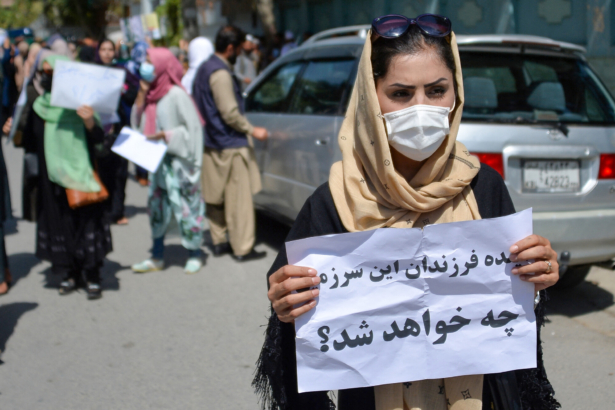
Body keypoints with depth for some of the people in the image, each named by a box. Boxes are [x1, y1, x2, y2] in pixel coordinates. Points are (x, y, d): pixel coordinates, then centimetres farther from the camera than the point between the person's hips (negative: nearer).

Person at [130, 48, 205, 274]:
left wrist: (165, 135, -18)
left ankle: (194, 254, 10)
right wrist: (141, 96, 2)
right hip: (157, 160, 8)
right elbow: (138, 124, 10)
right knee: (156, 207, 11)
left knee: (184, 206, -3)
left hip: (177, 160, -8)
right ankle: (157, 257, 21)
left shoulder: (176, 95, -11)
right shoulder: (151, 94, 11)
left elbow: (193, 128, -12)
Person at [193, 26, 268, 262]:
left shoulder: (204, 68, 13)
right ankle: (242, 248, 0)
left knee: (215, 197, 15)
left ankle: (219, 242, 24)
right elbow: (230, 113, -21)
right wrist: (252, 130, -12)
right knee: (239, 198, -4)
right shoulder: (221, 73, -18)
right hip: (229, 145, -10)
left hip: (210, 143, 10)